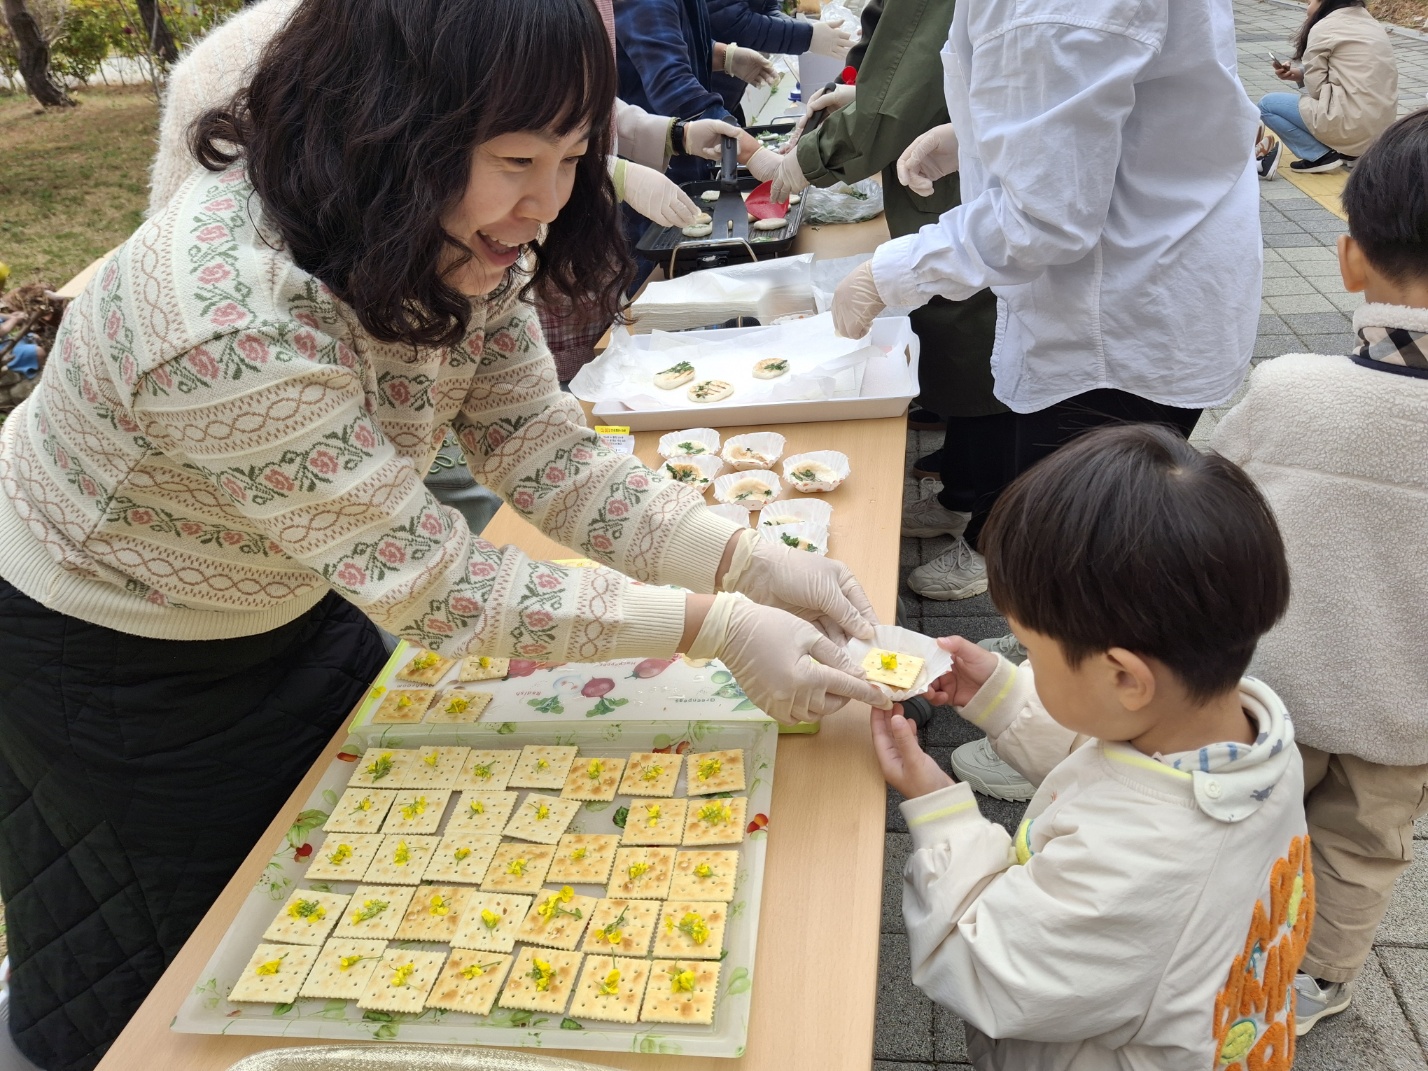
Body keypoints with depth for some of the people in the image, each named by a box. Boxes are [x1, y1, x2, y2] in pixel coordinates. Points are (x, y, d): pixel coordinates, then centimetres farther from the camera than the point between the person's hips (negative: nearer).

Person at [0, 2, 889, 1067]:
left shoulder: (463, 245, -19)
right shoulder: (236, 323, -42)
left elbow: (547, 452, -16)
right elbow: (428, 581, -35)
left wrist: (762, 565, -27)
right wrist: (722, 628, -34)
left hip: (295, 603, 6)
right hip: (109, 647, -6)